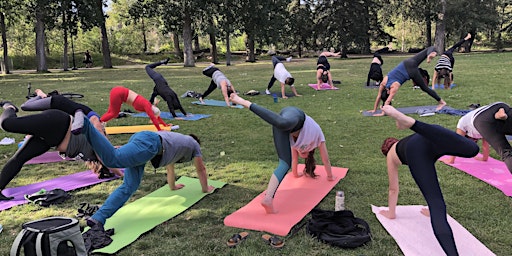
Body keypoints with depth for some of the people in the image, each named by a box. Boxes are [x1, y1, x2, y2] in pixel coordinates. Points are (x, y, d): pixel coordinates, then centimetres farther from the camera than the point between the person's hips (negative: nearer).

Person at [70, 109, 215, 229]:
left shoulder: (177, 140, 48)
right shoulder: (194, 144, 30)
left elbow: (170, 166, 59)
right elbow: (201, 169, 35)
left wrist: (172, 186, 72)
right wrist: (206, 189, 50)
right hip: (149, 143, -8)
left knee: (128, 187, 0)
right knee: (113, 159, -29)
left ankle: (98, 219, -13)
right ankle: (84, 125, -43)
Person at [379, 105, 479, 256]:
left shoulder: (390, 154, 42)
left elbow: (393, 189, 44)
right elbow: (429, 179, 57)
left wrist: (391, 213, 56)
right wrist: (431, 208, 66)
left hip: (414, 151, -2)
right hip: (432, 139, 2)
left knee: (436, 206, -11)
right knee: (472, 149, -31)